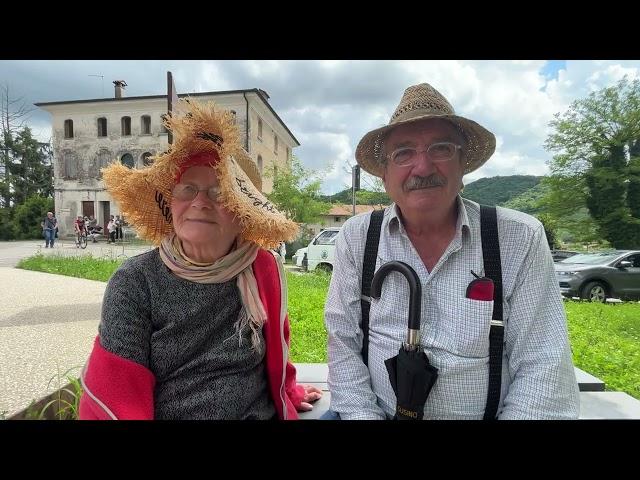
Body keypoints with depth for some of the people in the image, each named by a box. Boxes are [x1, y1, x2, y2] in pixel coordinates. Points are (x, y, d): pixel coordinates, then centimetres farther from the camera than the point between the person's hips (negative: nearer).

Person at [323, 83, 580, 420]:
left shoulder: (522, 240, -8)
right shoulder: (356, 238, -7)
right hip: (378, 411, 0)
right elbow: (343, 345, -6)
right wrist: (362, 414, -15)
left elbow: (542, 368, -7)